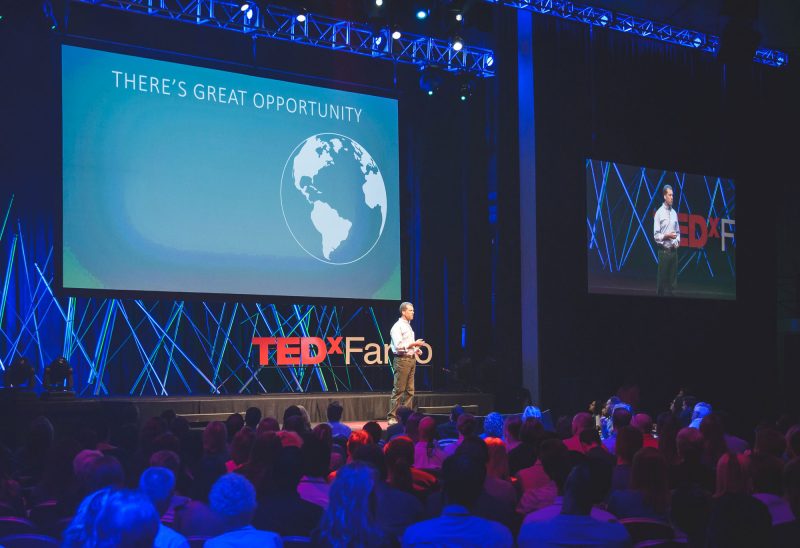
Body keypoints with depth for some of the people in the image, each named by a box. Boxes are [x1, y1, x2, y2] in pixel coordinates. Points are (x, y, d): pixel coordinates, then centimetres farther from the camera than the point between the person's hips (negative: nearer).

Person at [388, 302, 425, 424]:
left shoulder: (408, 326, 19)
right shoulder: (397, 327, -10)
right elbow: (399, 346, -18)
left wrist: (416, 350, 10)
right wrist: (414, 343, -19)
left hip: (411, 359, 9)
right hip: (402, 360, -9)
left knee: (410, 390, 8)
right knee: (398, 390, -8)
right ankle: (392, 417, -6)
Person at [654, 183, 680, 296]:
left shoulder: (674, 213, 11)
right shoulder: (659, 213, -6)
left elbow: (678, 232, 17)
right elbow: (656, 235, -8)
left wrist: (677, 241, 0)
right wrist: (666, 236, -22)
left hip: (674, 251, 5)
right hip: (664, 251, -5)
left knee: (672, 280, 6)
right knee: (662, 279, -3)